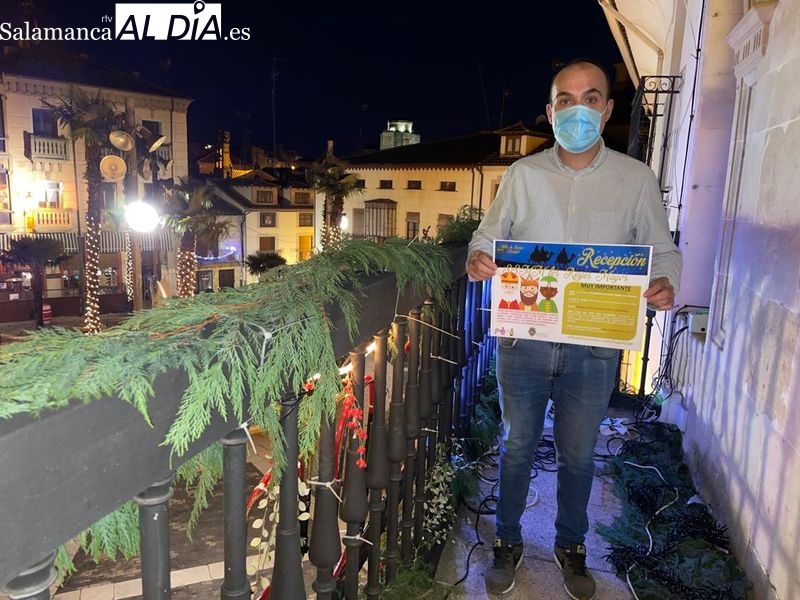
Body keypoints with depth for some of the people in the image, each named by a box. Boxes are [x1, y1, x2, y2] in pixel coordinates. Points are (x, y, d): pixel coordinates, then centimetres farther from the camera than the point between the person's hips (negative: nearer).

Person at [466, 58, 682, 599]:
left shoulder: (637, 179, 0)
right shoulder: (523, 174, 2)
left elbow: (663, 250, 5)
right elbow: (488, 236, 6)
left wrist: (667, 284, -18)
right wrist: (477, 259, -17)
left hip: (595, 348, 0)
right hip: (523, 341, 1)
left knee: (578, 455, 17)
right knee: (518, 447, 15)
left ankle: (572, 547, 42)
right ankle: (508, 542, 38)